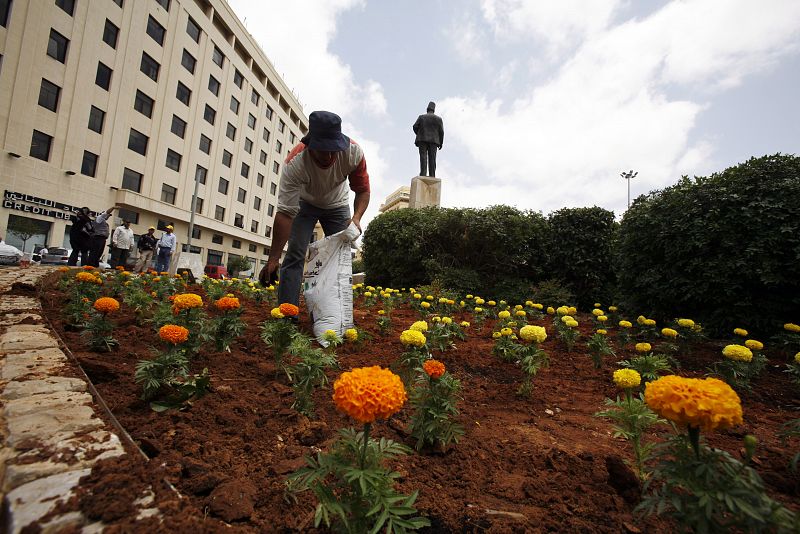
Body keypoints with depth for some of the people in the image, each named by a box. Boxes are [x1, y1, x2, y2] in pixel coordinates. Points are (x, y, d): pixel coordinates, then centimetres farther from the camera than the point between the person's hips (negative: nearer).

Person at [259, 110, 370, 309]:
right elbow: (285, 213, -36)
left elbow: (363, 190, -15)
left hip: (337, 205, 3)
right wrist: (273, 259, -37)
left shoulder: (354, 152, -31)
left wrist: (356, 217, -36)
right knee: (295, 255, -14)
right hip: (304, 203, -2)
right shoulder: (295, 164, -37)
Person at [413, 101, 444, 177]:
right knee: (432, 158, -3)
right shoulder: (438, 118, 10)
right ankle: (432, 175, -12)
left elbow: (415, 127, 2)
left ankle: (423, 174, -20)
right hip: (433, 140, 1)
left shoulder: (421, 117, 9)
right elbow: (441, 131, 4)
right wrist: (441, 142, 10)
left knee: (423, 156, -7)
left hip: (422, 139, -1)